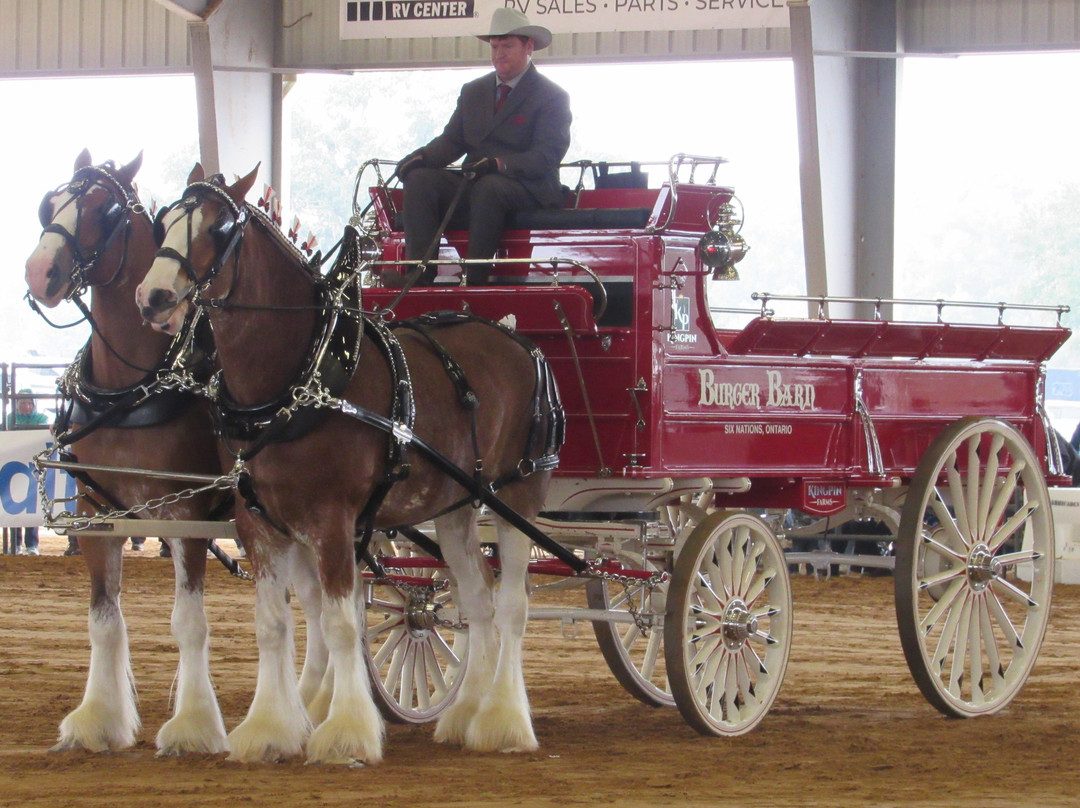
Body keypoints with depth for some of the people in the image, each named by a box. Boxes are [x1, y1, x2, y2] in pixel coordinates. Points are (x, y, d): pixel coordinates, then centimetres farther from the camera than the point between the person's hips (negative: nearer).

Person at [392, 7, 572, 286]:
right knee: (420, 178, -19)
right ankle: (420, 271, -34)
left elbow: (546, 157, -11)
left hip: (528, 190, -6)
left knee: (488, 186, -38)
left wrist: (498, 164, -28)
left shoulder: (552, 96, 0)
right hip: (473, 186, 6)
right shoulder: (473, 91, 20)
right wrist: (422, 156, -9)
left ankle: (475, 280, -40)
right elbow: (452, 140, 15)